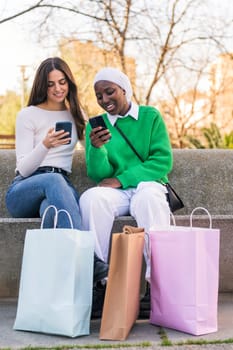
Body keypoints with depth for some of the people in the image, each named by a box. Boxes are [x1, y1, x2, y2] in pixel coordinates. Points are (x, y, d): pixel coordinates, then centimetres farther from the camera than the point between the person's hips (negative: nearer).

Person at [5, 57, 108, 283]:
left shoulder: (75, 116, 20)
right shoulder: (27, 115, 5)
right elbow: (23, 168, -2)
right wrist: (45, 145, -20)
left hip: (62, 185, 3)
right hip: (24, 191, -2)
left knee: (53, 206, -39)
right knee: (54, 180, -41)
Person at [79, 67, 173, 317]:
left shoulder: (151, 116, 6)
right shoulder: (95, 126, 11)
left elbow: (163, 161, -3)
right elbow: (99, 175, 4)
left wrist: (121, 179, -11)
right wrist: (96, 147, -18)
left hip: (148, 184, -1)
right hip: (116, 193, 2)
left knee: (149, 199, -37)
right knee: (91, 199, -31)